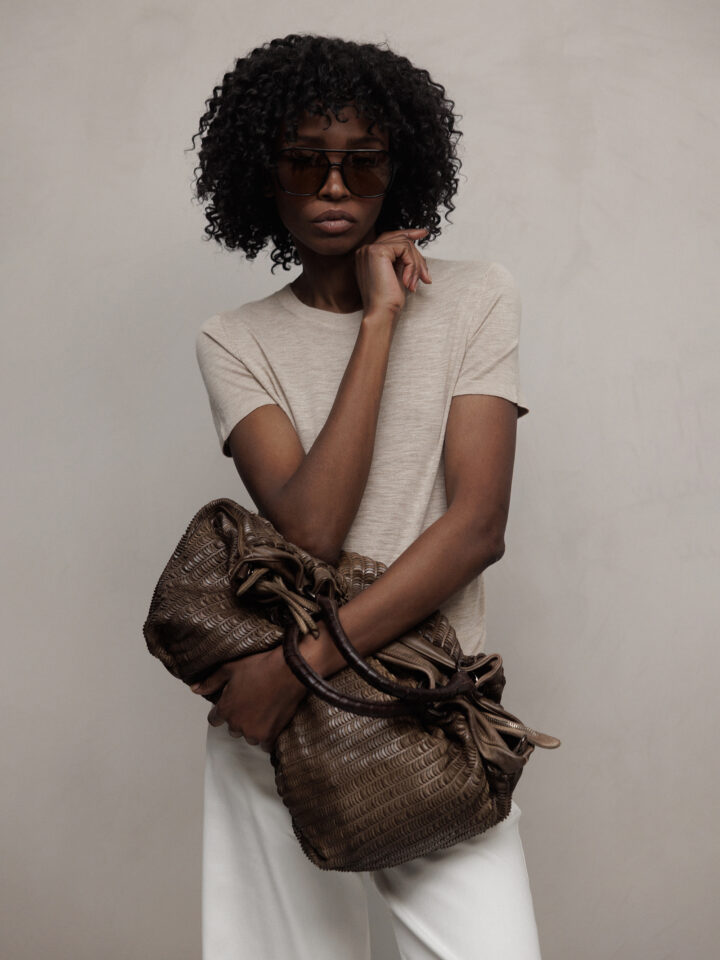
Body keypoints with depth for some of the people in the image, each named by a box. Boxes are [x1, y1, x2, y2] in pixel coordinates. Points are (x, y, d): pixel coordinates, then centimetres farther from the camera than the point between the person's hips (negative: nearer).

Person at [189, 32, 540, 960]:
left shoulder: (477, 298, 1)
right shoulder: (234, 340, 3)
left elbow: (478, 526, -9)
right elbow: (310, 528, -13)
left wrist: (303, 658, -16)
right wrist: (380, 319, -11)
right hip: (272, 711, 1)